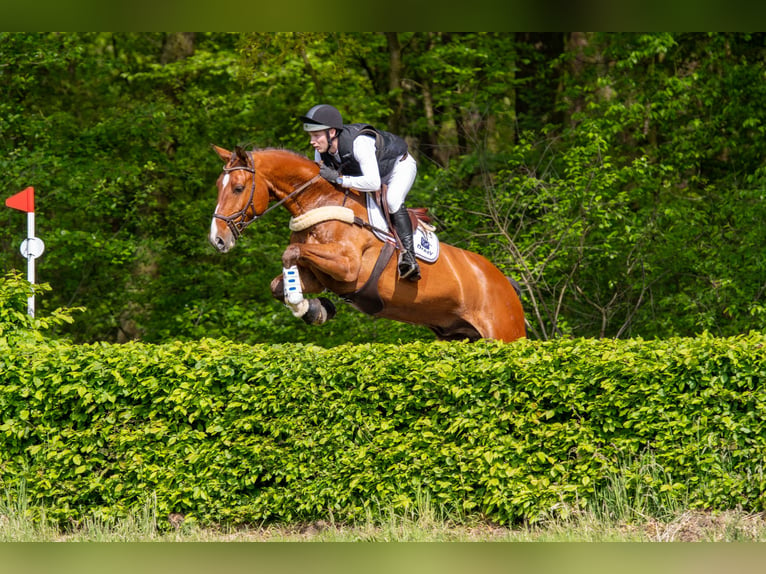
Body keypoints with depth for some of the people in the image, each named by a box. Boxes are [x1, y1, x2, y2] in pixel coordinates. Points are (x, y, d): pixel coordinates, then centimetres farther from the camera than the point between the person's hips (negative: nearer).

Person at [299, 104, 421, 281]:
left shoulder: (359, 142, -42)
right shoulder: (321, 151, -19)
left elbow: (374, 183, -50)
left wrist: (338, 178, -49)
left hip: (401, 166, -9)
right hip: (369, 171, 9)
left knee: (392, 200, -33)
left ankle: (408, 255, -37)